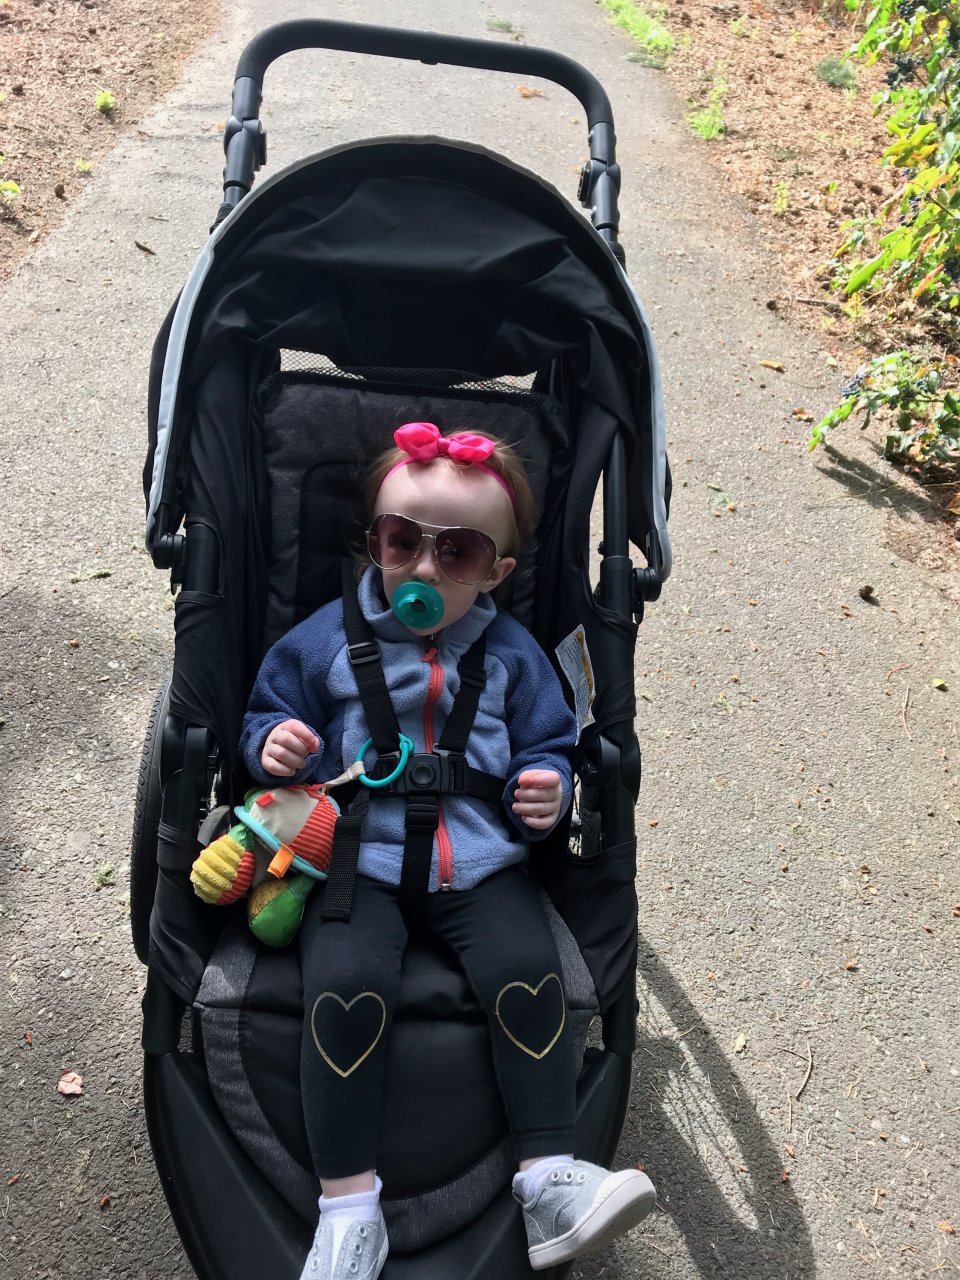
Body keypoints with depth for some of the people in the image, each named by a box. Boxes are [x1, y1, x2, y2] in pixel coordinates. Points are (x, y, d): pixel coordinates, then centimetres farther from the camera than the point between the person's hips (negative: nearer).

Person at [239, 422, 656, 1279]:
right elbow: (269, 710, 15)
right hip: (359, 860, -1)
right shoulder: (325, 640, 5)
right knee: (346, 988, -25)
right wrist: (273, 742, -9)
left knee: (529, 972, -21)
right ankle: (349, 1205, -9)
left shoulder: (513, 653, 8)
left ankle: (550, 1178, -6)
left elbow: (549, 746, 15)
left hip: (481, 862, 2)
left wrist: (548, 790, -7)